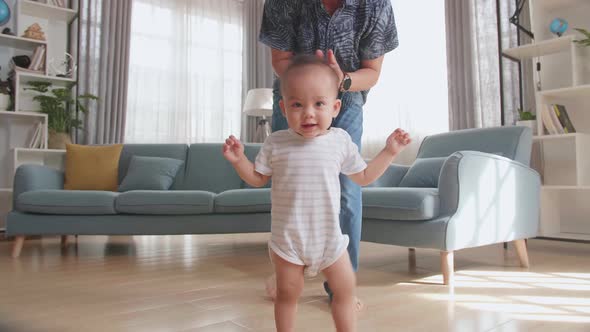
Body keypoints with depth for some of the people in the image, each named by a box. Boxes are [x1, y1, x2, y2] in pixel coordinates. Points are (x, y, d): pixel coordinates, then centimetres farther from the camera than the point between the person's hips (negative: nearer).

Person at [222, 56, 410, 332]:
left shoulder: (341, 140, -3)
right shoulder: (276, 143, -7)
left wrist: (389, 151, 4)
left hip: (329, 236, 2)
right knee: (287, 292, 10)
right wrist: (238, 159, -11)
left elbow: (363, 177, 9)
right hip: (287, 238, -1)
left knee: (345, 289, 11)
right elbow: (257, 179, 5)